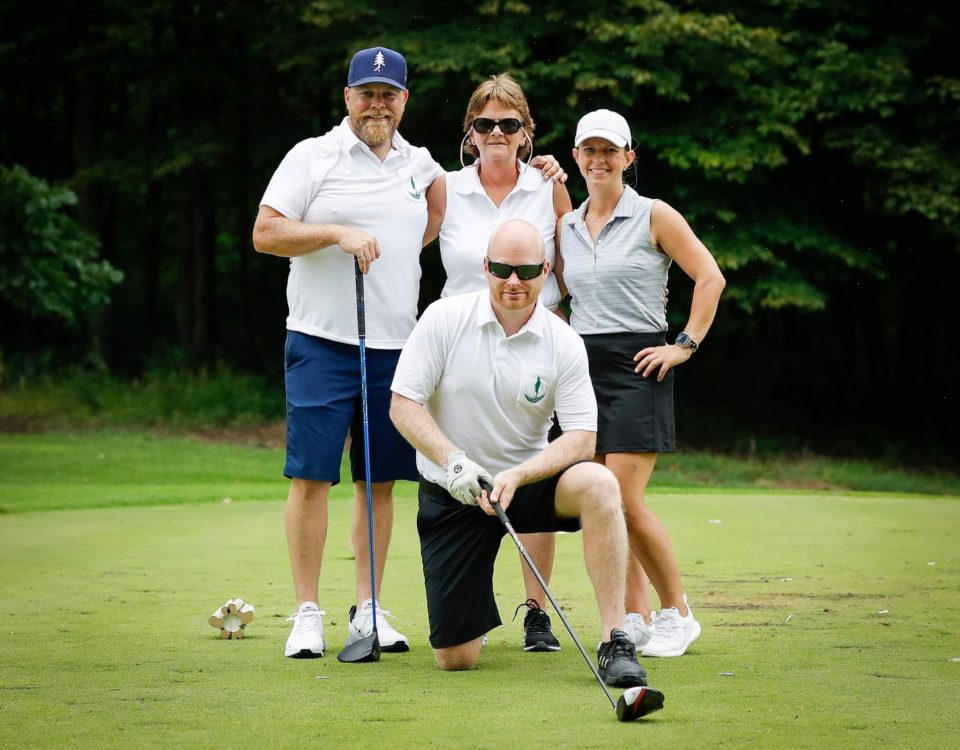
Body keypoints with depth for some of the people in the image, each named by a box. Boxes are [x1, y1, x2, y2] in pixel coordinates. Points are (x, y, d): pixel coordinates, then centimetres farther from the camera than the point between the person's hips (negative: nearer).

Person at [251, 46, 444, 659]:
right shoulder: (312, 157, 1)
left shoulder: (420, 165, 14)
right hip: (322, 340, -4)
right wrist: (337, 233, -16)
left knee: (381, 480, 6)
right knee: (312, 475, -6)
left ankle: (369, 610, 13)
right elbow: (265, 233, -6)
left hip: (396, 345, 4)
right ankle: (308, 613, -1)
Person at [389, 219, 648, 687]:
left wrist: (516, 476, -28)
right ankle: (476, 607, 33)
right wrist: (454, 462, -25)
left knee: (598, 484, -35)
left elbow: (581, 438, -12)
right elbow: (403, 404, -10)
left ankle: (614, 643, -29)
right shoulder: (444, 319, -9)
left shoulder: (564, 344, -8)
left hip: (526, 480, 1)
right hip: (451, 492, -1)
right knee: (456, 659, -7)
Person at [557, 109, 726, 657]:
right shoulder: (566, 225, 13)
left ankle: (678, 615, -1)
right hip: (581, 363, 6)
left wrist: (686, 345, -7)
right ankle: (631, 622, 9)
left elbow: (710, 277, -3)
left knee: (625, 499, -14)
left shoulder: (654, 216, -3)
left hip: (636, 365, -6)